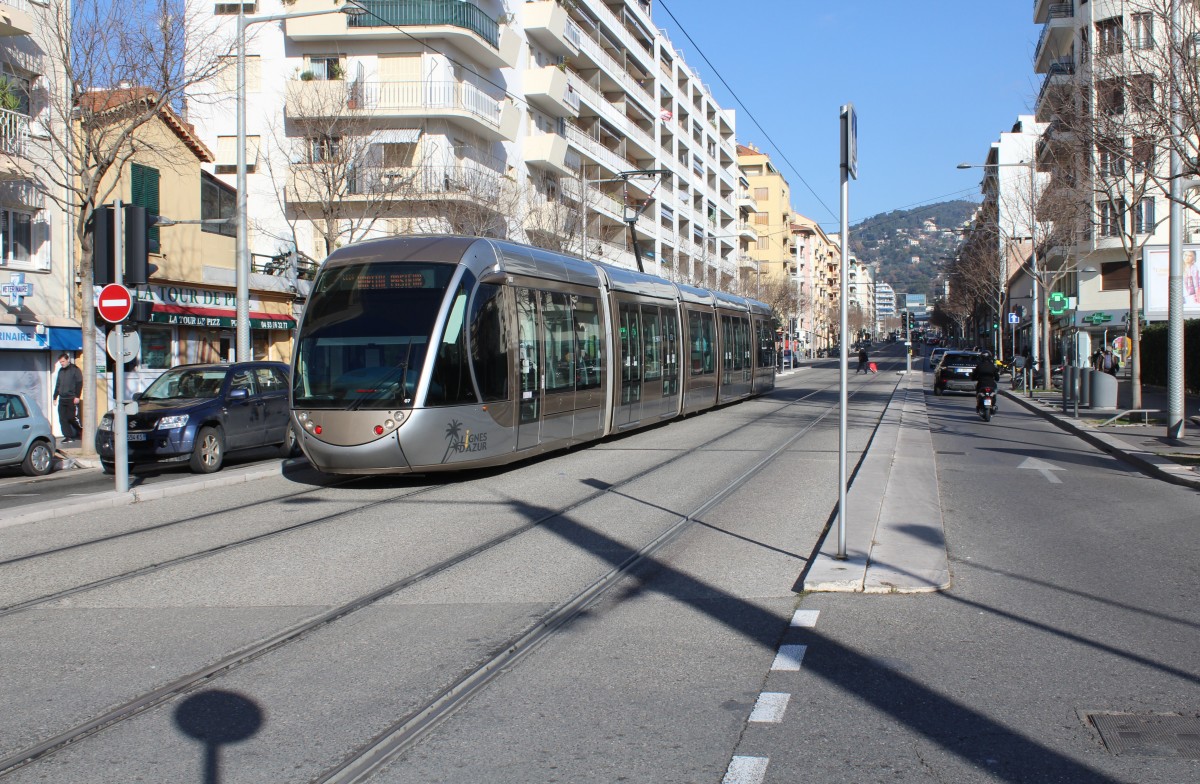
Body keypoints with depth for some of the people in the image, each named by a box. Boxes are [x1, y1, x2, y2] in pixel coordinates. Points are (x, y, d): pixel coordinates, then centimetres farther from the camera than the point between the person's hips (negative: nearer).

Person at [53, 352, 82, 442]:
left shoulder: (75, 369, -3)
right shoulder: (60, 371, 17)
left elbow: (79, 383, -8)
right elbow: (57, 385, 23)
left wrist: (77, 396, -14)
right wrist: (55, 397, 19)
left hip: (71, 399, -7)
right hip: (62, 399, 7)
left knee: (72, 418, -8)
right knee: (62, 419, 1)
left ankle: (79, 433, 11)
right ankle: (68, 436, 5)